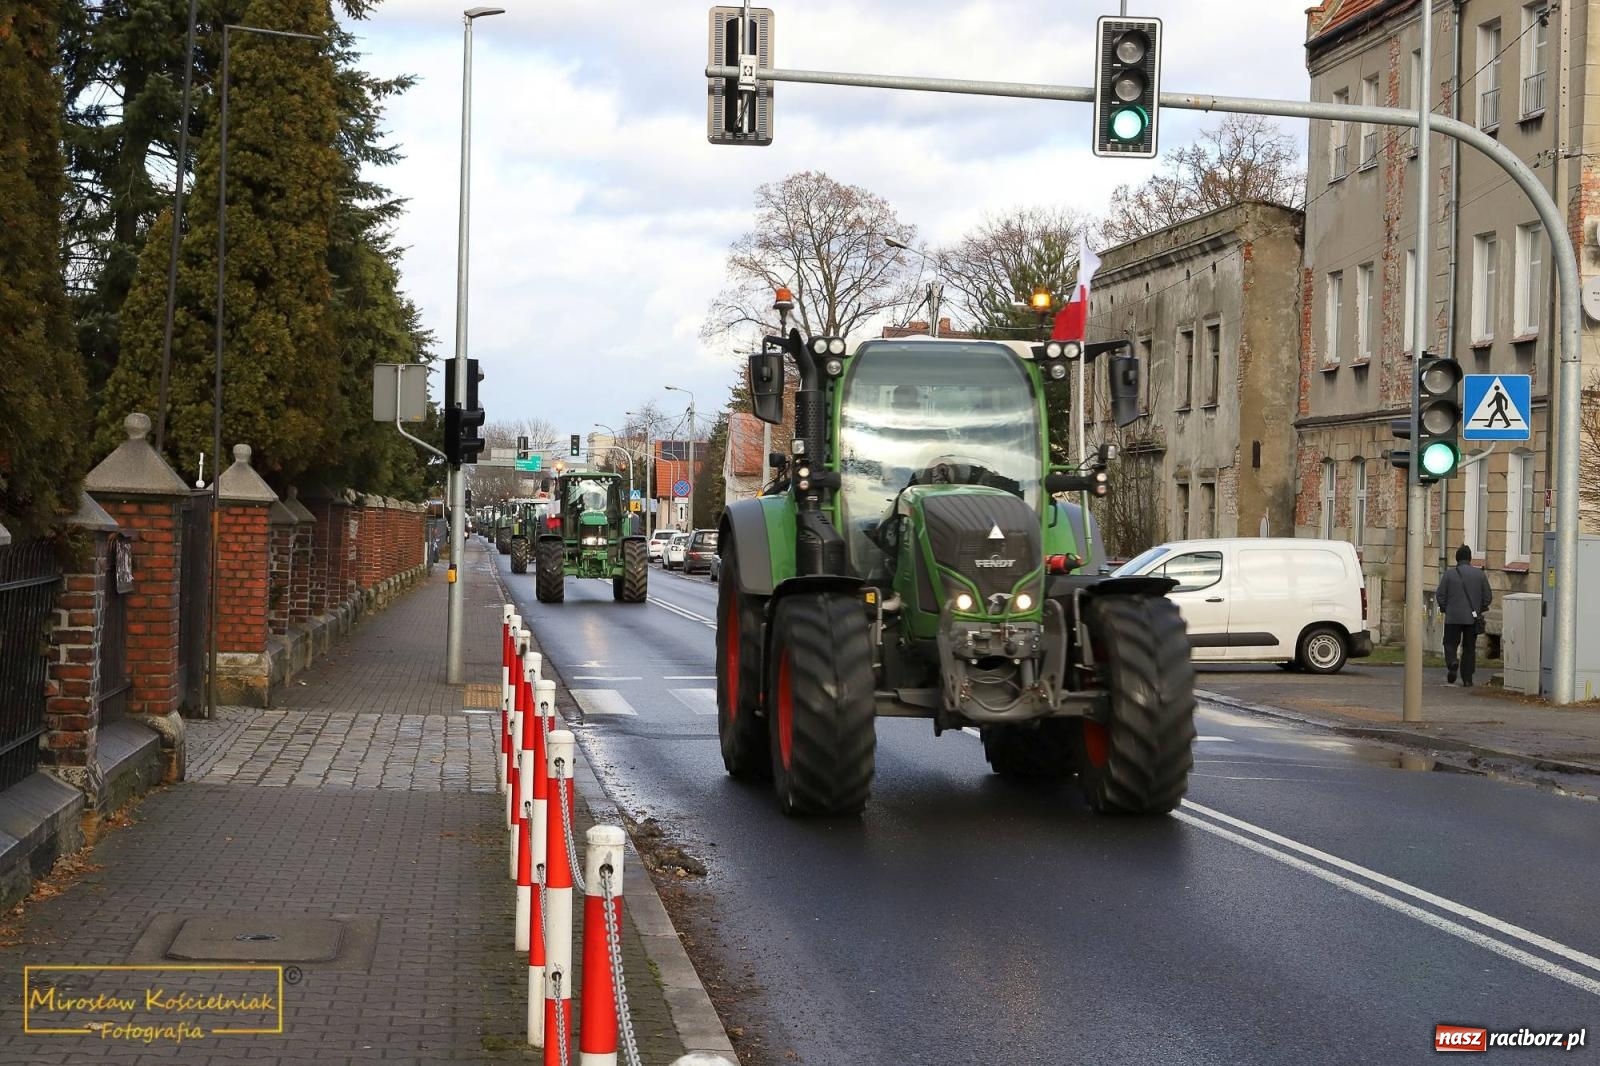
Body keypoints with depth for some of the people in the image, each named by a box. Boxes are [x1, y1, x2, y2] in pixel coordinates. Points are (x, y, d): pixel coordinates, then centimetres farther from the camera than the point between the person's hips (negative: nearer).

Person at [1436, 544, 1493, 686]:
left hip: (1453, 617, -2)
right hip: (1472, 617, 2)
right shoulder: (1479, 574, 2)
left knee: (1450, 644, 7)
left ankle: (1452, 662, -23)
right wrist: (1480, 609, 17)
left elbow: (1440, 595, -4)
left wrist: (1445, 609, 11)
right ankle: (1467, 679, 8)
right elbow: (1488, 596, 3)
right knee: (1469, 648, 9)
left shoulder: (1449, 574, -2)